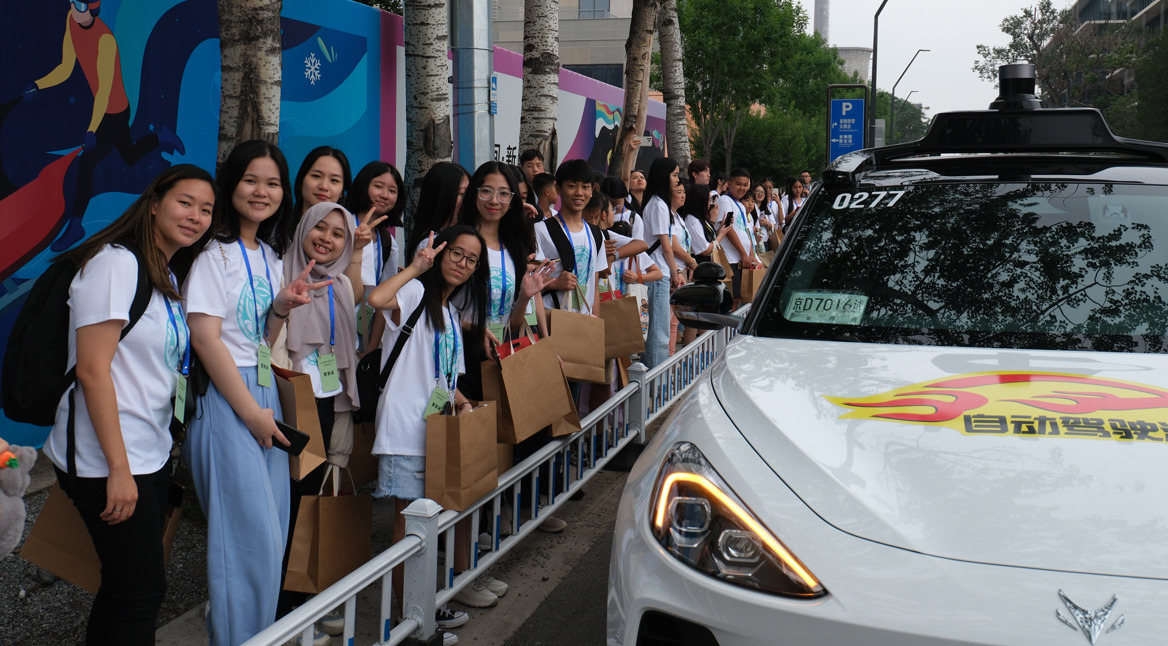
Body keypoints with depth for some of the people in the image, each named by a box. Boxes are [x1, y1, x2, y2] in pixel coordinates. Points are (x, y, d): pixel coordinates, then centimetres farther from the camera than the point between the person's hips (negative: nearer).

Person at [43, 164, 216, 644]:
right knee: (142, 590, -3)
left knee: (125, 585, 14)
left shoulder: (169, 280, 15)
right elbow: (92, 369, -18)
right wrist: (118, 468, -20)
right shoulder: (115, 263, -13)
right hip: (108, 462, -9)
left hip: (153, 456, 9)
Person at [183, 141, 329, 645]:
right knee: (251, 532, -6)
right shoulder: (215, 253, -9)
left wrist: (282, 307, -4)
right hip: (226, 397, -8)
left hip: (265, 391, 8)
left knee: (273, 525, 10)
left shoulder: (270, 256, 14)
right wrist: (251, 411, -14)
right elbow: (206, 337, -16)